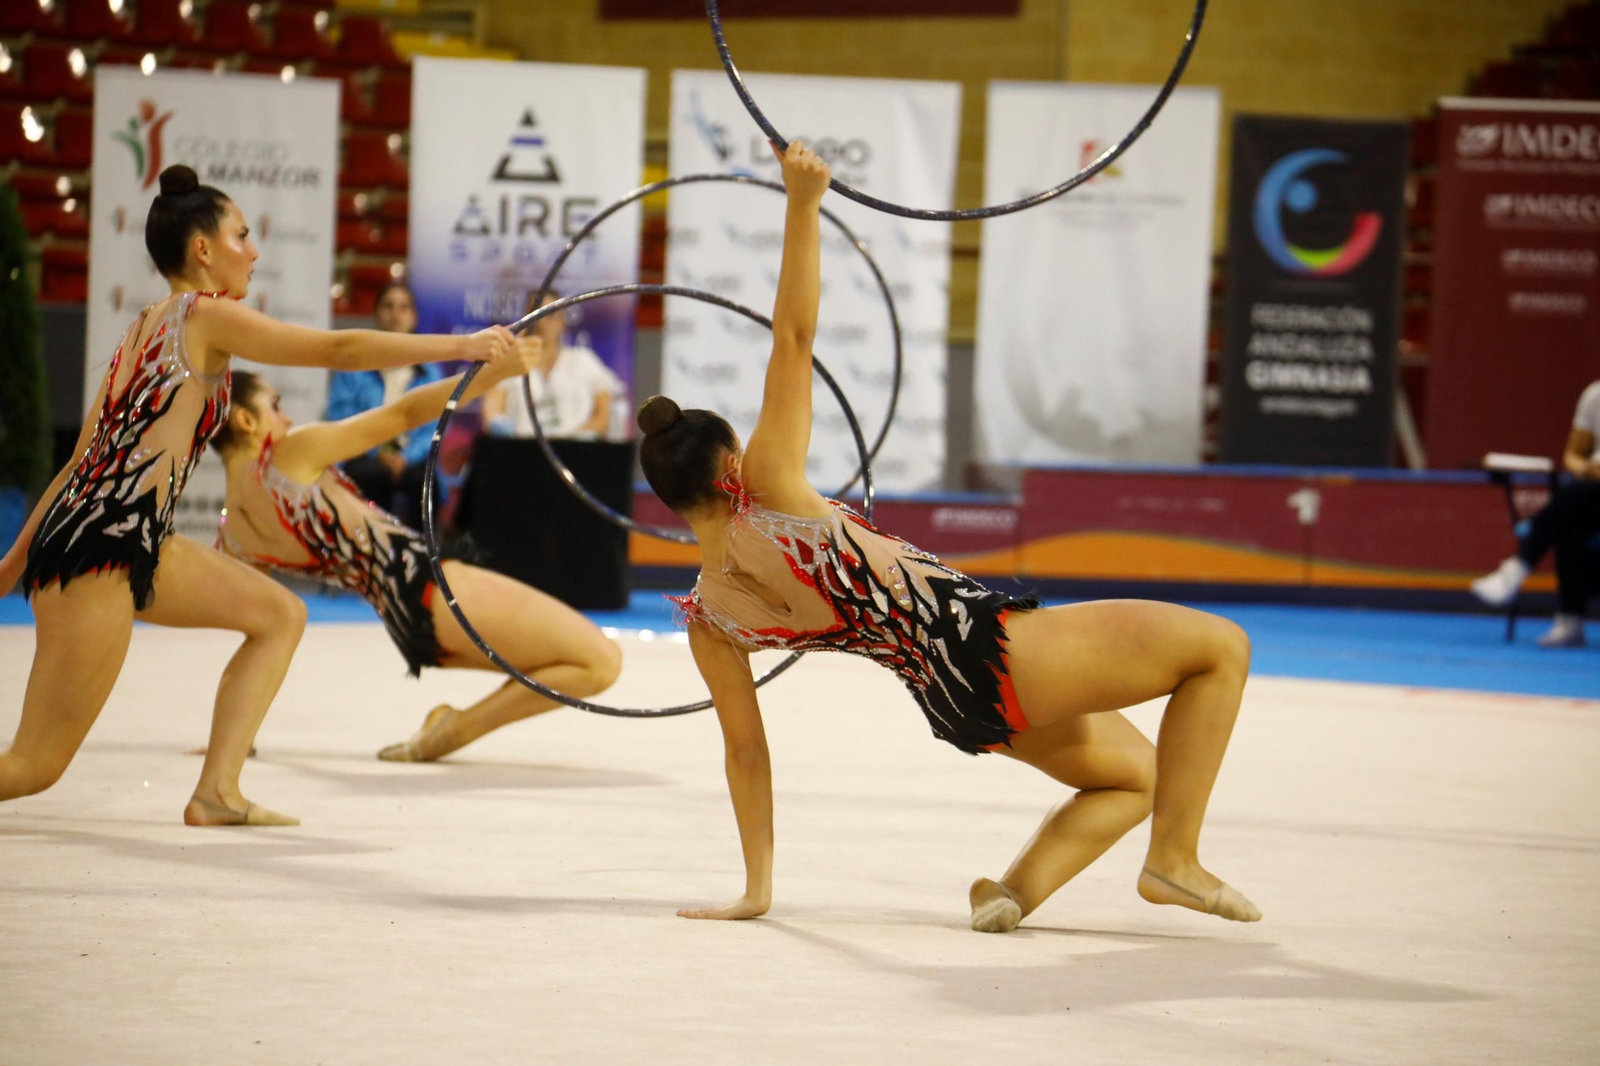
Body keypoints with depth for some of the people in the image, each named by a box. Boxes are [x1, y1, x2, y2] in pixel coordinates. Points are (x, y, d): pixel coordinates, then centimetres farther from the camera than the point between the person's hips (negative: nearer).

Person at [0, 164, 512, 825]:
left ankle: (216, 793, 5)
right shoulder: (204, 316, -7)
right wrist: (461, 347, -5)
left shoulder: (148, 325, 18)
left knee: (280, 616, 12)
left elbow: (85, 459, 21)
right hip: (95, 549, -10)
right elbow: (341, 350, -10)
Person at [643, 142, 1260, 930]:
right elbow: (793, 339, -16)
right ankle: (1175, 857, -3)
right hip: (981, 646, -8)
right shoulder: (767, 490, -11)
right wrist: (802, 204, -18)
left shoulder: (706, 616, 4)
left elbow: (744, 746, 4)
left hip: (956, 706, 8)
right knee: (1221, 645, 5)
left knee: (1139, 774, 26)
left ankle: (1016, 889, 0)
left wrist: (755, 887, 12)